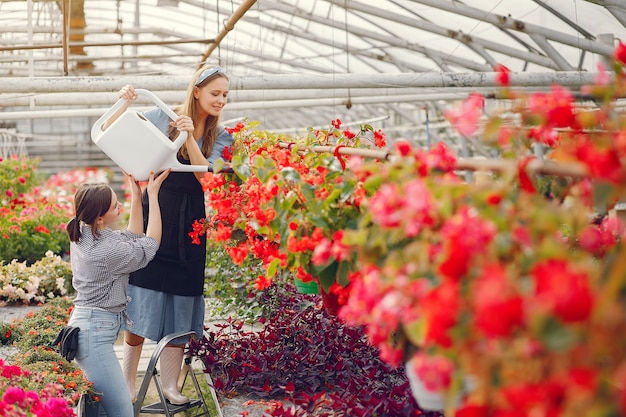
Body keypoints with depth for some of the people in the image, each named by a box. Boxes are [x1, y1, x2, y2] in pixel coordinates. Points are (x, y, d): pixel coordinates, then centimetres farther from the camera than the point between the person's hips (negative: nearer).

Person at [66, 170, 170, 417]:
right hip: (95, 333, -10)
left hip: (84, 326, 10)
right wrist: (152, 194, -2)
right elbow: (150, 245, -4)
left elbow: (132, 239, 18)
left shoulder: (83, 233, 6)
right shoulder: (107, 251, -21)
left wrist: (137, 195, 12)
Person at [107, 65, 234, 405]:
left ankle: (170, 386, 14)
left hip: (190, 223, 2)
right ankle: (127, 383, 8)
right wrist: (124, 105, -14)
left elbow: (207, 176, -9)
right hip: (155, 210, -2)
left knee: (180, 305, 5)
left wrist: (190, 137, -21)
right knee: (143, 299, -3)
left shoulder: (220, 137, 6)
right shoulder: (162, 117, 0)